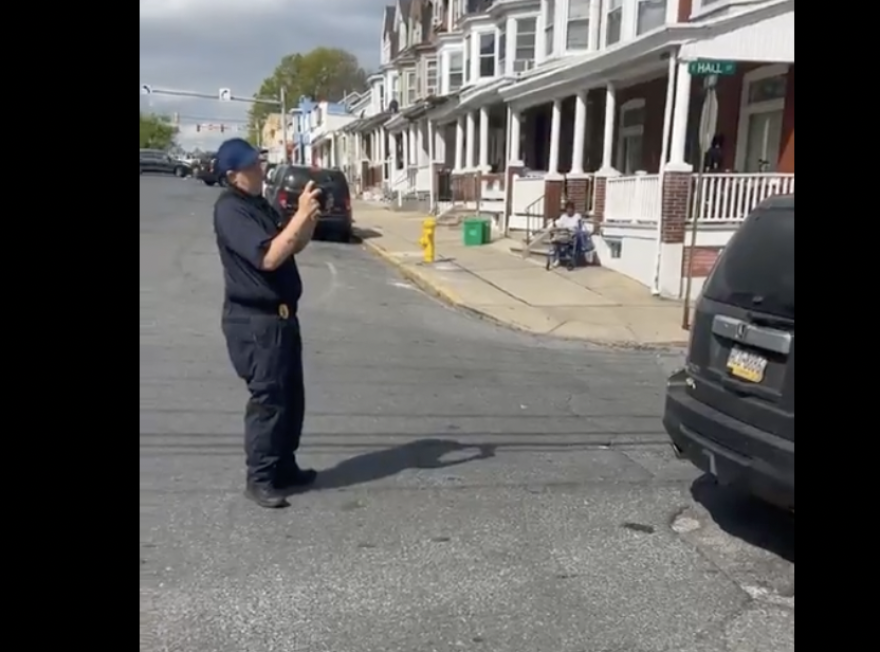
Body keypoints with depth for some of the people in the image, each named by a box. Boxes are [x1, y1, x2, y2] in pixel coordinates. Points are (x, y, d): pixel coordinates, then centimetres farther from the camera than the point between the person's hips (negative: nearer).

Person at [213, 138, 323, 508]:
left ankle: (284, 468, 26)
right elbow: (269, 257, -25)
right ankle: (259, 480, 6)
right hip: (255, 321, -9)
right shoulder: (230, 210, -15)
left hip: (279, 315, 10)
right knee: (268, 399, -5)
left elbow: (293, 247, 18)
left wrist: (310, 217, 2)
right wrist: (301, 214, -22)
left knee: (292, 396, 14)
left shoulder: (259, 205, 15)